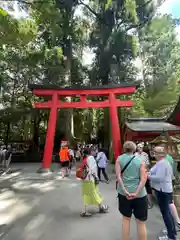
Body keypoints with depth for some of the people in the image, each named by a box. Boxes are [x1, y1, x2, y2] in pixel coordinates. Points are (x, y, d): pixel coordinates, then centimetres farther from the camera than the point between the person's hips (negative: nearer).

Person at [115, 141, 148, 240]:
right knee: (141, 222, 15)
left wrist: (125, 191, -10)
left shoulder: (119, 159, -2)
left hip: (123, 193, 1)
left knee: (126, 218, 20)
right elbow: (143, 179, -10)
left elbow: (118, 175, -10)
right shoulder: (140, 160, -2)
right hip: (140, 194, 0)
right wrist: (136, 193, -12)